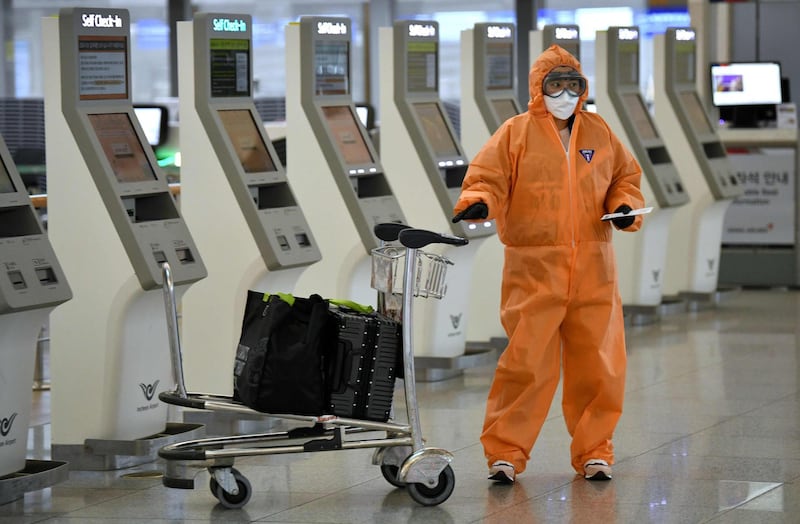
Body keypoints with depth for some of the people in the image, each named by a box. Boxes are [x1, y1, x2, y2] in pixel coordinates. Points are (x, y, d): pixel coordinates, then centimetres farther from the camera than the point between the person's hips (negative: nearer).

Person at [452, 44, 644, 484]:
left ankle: (594, 451, 18)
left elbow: (625, 174, 21)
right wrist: (478, 203, -24)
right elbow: (487, 176, -3)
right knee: (526, 362, -9)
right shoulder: (516, 133, 0)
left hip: (593, 270, 4)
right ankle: (505, 451, 1)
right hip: (534, 270, -4)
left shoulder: (598, 132, 11)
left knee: (598, 364, 5)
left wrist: (625, 205, 2)